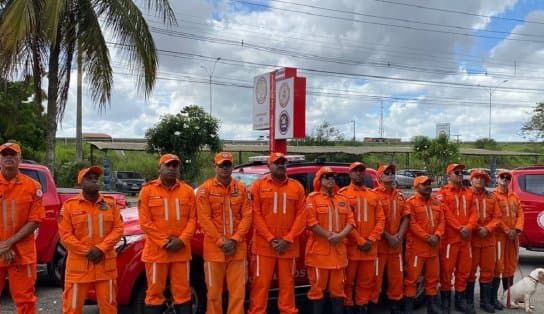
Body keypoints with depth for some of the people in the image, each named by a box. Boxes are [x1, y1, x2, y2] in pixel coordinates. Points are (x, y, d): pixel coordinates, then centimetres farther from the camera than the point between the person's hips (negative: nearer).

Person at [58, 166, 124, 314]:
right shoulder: (70, 205, -1)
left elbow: (118, 229, 0)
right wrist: (87, 251, -13)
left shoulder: (110, 203, 6)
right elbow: (65, 235, -5)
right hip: (79, 264, -2)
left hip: (106, 264, 2)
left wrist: (101, 249, -12)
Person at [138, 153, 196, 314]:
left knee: (182, 291, 9)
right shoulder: (148, 190, -1)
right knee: (155, 291, 6)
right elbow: (145, 222, -5)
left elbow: (192, 219, 4)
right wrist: (164, 242, -11)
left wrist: (182, 240, -11)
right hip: (156, 251, -2)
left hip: (181, 251, 2)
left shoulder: (187, 190, 6)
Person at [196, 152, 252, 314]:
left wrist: (234, 240, -9)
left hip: (237, 248, 2)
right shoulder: (205, 189, -1)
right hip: (214, 248, -2)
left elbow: (246, 216, 2)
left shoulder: (241, 188, 7)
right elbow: (204, 219, -7)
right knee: (214, 291, 6)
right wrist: (221, 241, -12)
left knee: (238, 290, 5)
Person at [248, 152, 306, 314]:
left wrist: (288, 239, -8)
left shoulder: (297, 187, 7)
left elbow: (301, 215, 2)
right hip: (263, 245, -1)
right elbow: (256, 215, -3)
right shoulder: (259, 186, 3)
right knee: (261, 284, 1)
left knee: (287, 284, 8)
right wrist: (270, 239, -11)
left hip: (288, 246, 2)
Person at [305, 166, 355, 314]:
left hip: (339, 249, 5)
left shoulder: (343, 199, 14)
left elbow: (350, 220, 6)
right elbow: (311, 222, -13)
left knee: (338, 286, 11)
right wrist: (329, 236, -15)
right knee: (318, 286, 1)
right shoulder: (313, 198, -3)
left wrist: (341, 235, -11)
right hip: (319, 249, -5)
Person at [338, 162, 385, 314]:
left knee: (366, 281, 10)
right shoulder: (343, 193, -1)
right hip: (350, 245, -4)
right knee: (348, 281, 2)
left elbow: (381, 219, 8)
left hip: (370, 247, 4)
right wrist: (359, 241, -12)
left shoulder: (373, 195, 14)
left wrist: (371, 240, -6)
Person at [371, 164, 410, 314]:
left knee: (397, 276, 13)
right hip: (379, 243, -6)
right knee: (376, 277, -2)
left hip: (397, 244, 6)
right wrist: (388, 237, -14)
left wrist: (399, 236, -5)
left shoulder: (399, 195, 13)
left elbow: (405, 217, 8)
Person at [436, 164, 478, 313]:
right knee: (447, 270, -1)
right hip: (449, 237, -5)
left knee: (464, 270, 11)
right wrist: (459, 228, -18)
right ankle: (445, 301, 10)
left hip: (466, 238, 5)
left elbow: (473, 213, 6)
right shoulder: (442, 193, -2)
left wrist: (468, 227, -11)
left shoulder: (468, 193, 14)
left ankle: (460, 300, 22)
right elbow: (446, 214, -12)